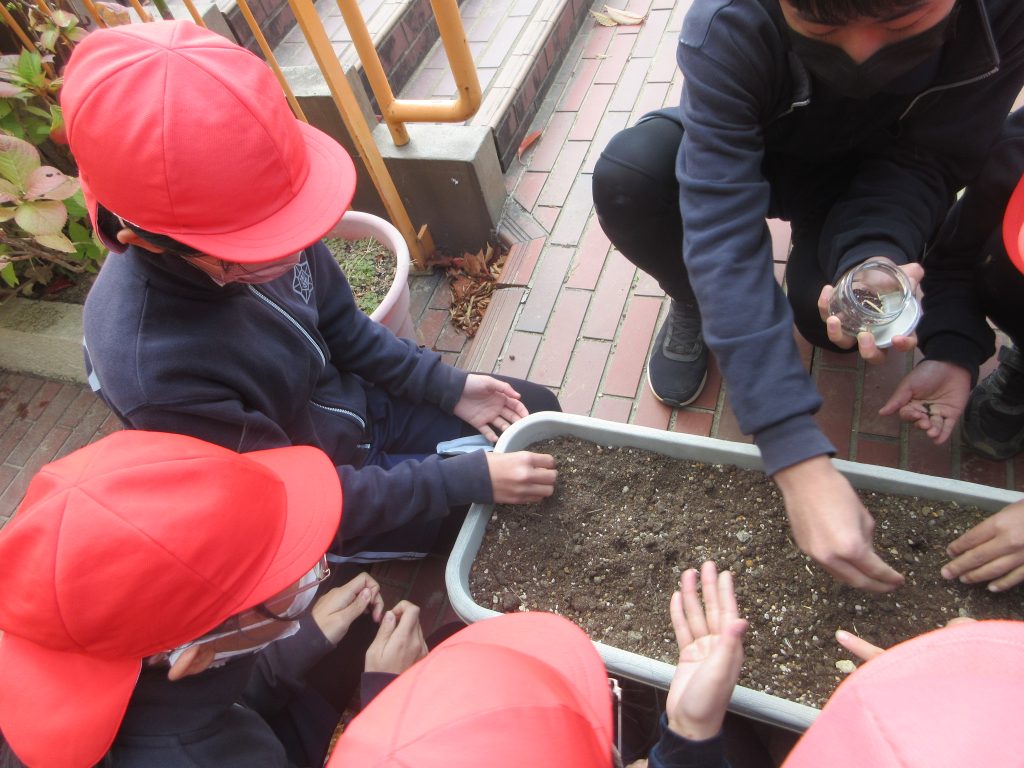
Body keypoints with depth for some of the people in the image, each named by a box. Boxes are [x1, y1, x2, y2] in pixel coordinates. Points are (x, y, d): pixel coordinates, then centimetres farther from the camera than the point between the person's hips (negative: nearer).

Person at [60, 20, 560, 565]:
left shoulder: (249, 219, -21)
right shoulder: (152, 370, -38)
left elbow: (342, 329, -2)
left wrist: (448, 386, -9)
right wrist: (469, 478, -25)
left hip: (356, 404, 6)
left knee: (538, 413, 10)